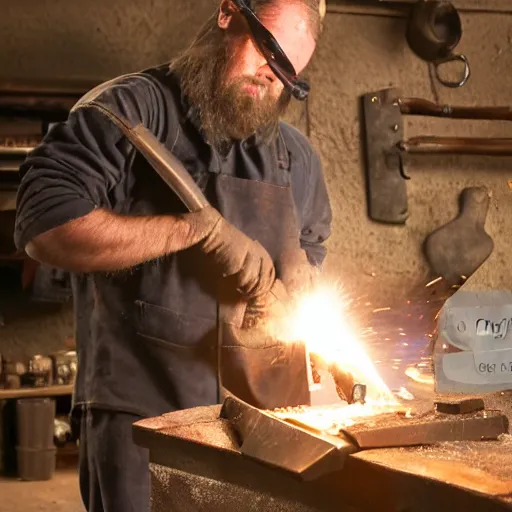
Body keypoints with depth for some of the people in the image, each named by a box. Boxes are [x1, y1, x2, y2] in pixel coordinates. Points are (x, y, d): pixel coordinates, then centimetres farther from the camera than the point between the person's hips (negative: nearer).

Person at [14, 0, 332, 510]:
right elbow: (45, 227, -17)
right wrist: (200, 227, -19)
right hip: (139, 412, -5)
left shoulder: (296, 156, 15)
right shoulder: (129, 109, -4)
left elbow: (310, 257, 25)